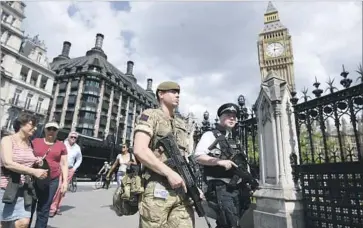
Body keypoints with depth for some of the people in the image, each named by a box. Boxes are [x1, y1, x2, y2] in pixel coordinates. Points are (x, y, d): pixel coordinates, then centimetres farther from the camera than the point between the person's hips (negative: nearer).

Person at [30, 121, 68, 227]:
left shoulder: (61, 145, 4)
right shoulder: (35, 142, 5)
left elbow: (64, 164, 5)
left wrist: (65, 181, 0)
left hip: (52, 181, 0)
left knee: (44, 210, 6)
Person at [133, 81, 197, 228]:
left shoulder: (181, 124, 21)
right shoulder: (150, 115, 1)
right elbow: (139, 150, -13)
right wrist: (169, 172, -15)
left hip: (181, 189, 6)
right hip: (157, 189, -6)